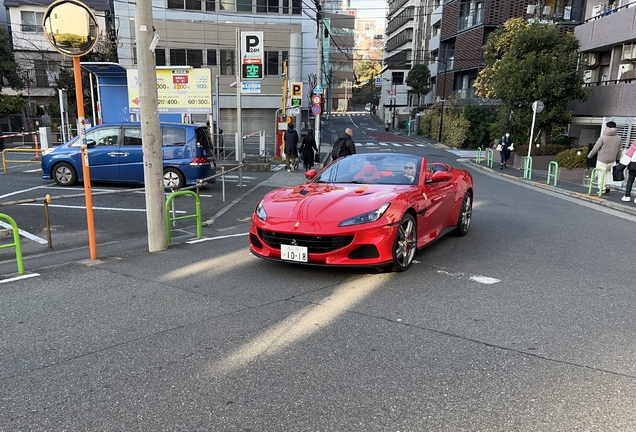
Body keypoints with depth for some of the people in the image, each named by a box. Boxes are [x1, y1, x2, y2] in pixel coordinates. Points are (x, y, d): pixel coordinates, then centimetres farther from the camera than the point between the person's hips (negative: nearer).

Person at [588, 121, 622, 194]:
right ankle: (607, 185, 17)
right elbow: (619, 150, 7)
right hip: (611, 160, 5)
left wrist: (589, 155, 4)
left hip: (602, 160, -5)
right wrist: (618, 159, 19)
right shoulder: (618, 138, -1)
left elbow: (595, 148, -11)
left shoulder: (603, 137, -16)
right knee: (608, 172, 29)